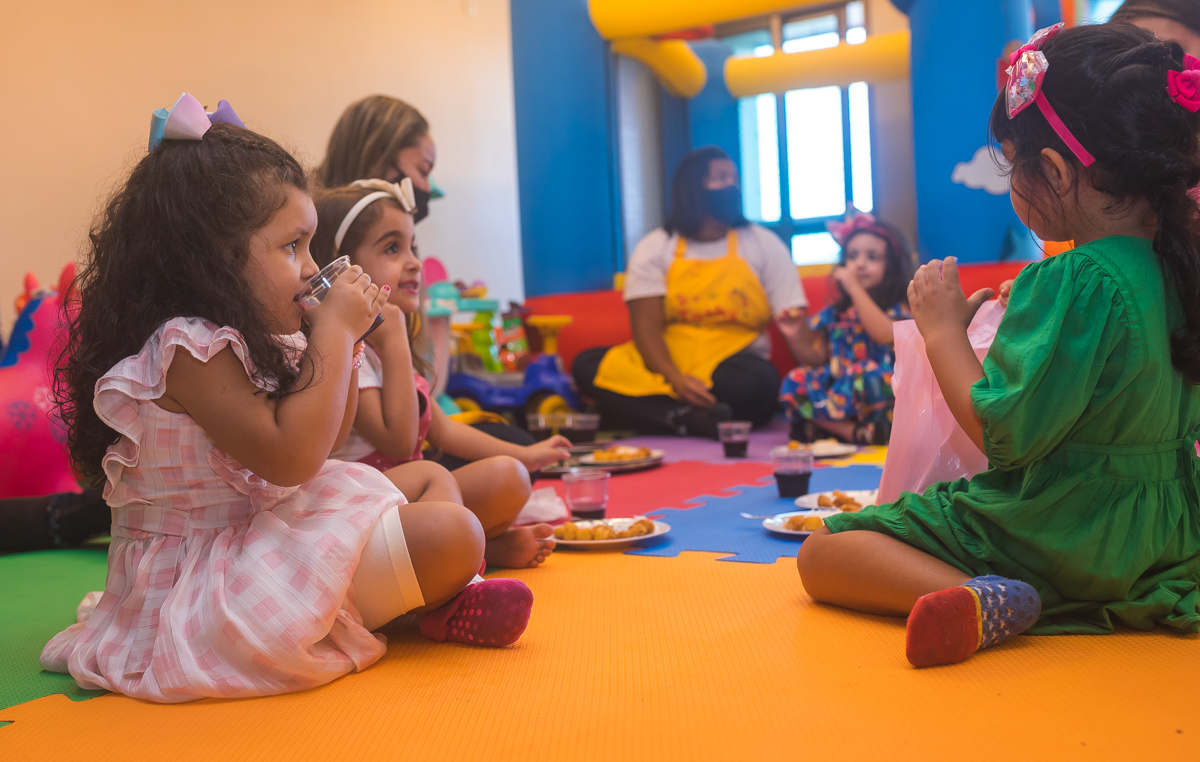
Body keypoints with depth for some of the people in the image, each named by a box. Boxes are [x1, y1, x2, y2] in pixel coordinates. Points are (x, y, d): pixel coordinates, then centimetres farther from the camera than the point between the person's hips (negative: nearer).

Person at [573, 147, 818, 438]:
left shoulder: (764, 245, 8)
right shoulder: (654, 249, 6)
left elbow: (794, 324, 1)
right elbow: (646, 327, -5)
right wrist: (676, 379, -24)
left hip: (730, 369, -1)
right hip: (664, 370, 1)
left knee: (757, 379, -36)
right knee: (586, 365, -24)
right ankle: (692, 420, -33)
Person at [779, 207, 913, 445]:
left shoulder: (898, 308, 3)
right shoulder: (834, 313, 15)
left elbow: (885, 335, -20)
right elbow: (817, 360, 16)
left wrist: (855, 288, -14)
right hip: (837, 389, 4)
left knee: (872, 377, -37)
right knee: (795, 381, -22)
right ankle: (855, 431, -28)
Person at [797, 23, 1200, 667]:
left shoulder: (1073, 281, -24)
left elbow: (1005, 435, -24)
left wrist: (943, 329, -13)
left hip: (1066, 537, -9)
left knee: (823, 552, -7)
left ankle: (975, 597, -27)